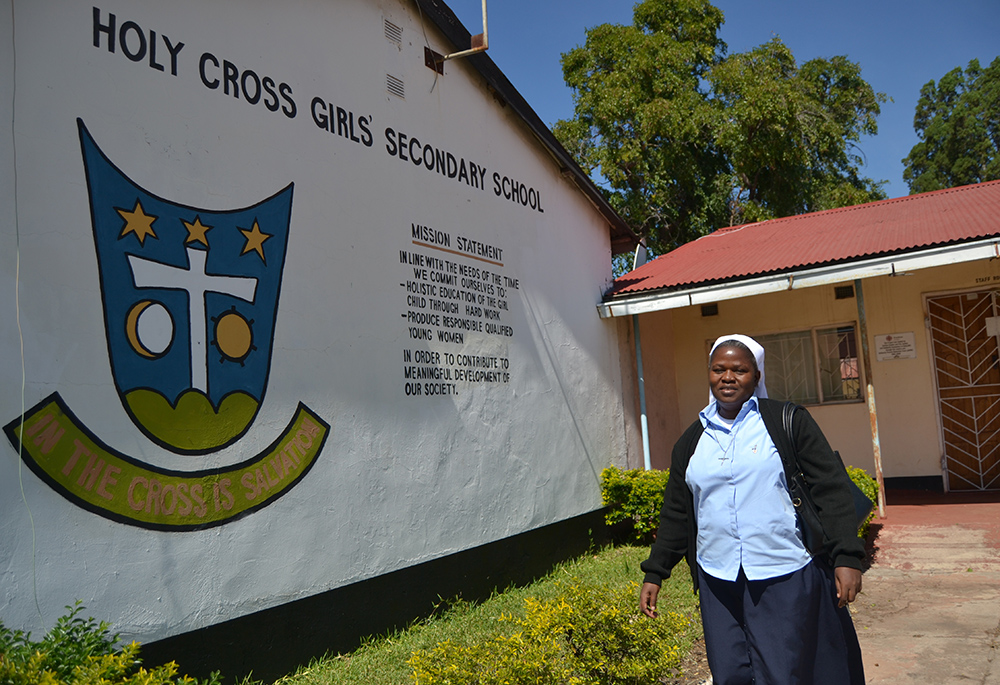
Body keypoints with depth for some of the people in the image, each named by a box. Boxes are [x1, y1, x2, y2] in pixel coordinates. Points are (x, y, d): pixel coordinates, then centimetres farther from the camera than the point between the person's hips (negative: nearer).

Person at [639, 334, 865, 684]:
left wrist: (846, 558, -9)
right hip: (718, 583, 3)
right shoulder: (691, 441, 10)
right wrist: (654, 573, 14)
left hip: (786, 579, -3)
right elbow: (676, 513, 15)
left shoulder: (787, 421, 1)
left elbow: (831, 488, -2)